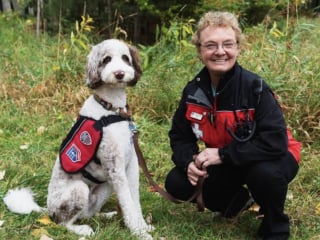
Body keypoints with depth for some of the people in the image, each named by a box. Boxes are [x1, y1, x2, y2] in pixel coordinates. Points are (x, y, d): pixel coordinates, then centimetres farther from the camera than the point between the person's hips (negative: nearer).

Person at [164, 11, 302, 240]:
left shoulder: (255, 87, -25)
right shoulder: (193, 90, -9)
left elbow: (276, 142, -32)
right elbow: (180, 135, 2)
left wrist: (223, 154, -30)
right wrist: (189, 161, -20)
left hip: (269, 160, -5)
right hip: (224, 163, 6)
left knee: (265, 172, -39)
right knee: (177, 184, -9)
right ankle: (241, 199, 17)